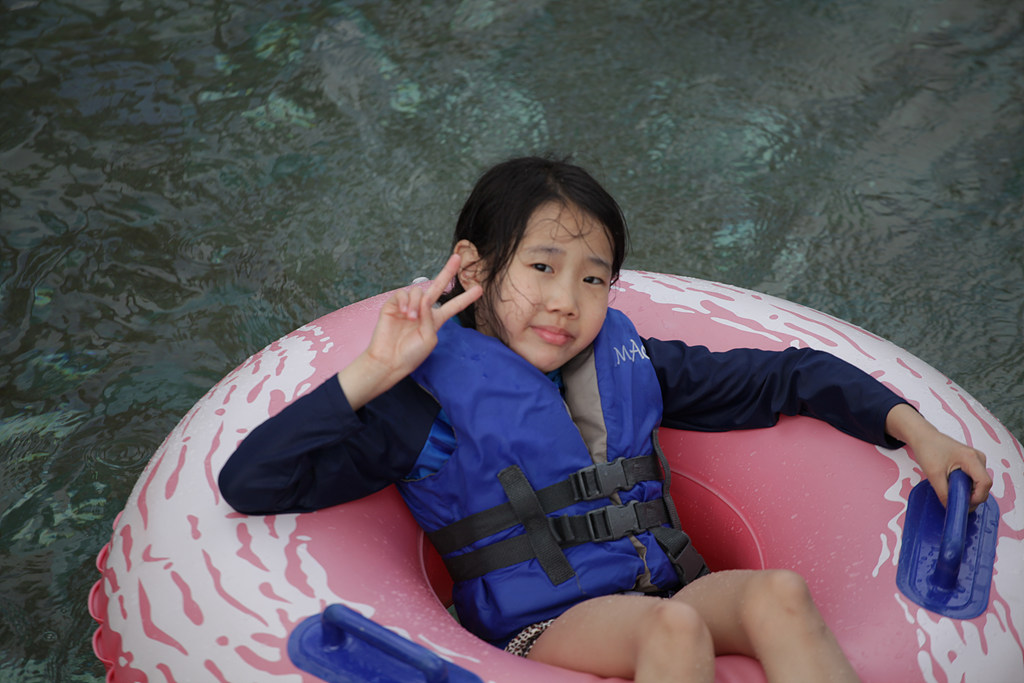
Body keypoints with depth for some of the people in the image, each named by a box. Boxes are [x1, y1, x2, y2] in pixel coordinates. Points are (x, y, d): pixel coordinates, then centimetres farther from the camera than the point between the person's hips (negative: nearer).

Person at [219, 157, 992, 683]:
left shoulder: (623, 358, 15)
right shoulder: (438, 392, -1)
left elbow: (775, 377, 22)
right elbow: (251, 485, -8)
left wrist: (913, 429, 14)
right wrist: (375, 374, -16)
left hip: (664, 591, 5)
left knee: (778, 592, -25)